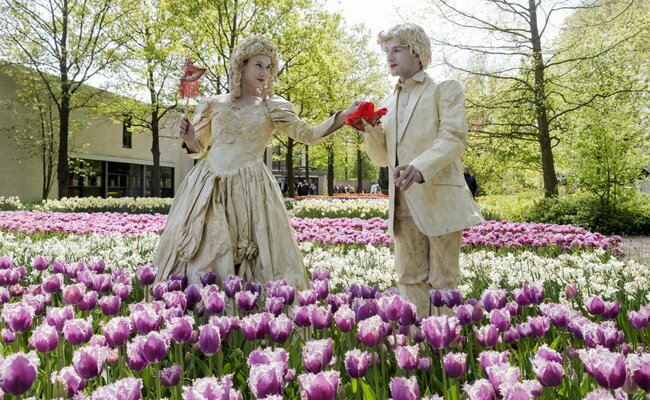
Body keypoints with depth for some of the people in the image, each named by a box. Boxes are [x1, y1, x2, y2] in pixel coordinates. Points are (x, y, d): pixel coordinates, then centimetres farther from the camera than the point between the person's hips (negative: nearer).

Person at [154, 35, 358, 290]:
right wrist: (189, 138, -4)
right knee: (200, 252, 1)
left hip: (250, 187, -1)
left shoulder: (272, 107, 8)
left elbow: (308, 134, 4)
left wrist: (345, 115, -7)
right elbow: (198, 148, 19)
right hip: (208, 186, 2)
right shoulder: (215, 104, 11)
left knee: (252, 257, -6)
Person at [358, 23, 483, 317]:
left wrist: (420, 167, -27)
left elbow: (454, 137, -10)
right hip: (403, 203, 5)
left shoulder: (445, 89, 6)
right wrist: (370, 130, 0)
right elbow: (382, 158, 20)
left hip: (439, 199, -5)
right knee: (409, 279, 7)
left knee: (443, 280, 0)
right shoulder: (387, 104, 20)